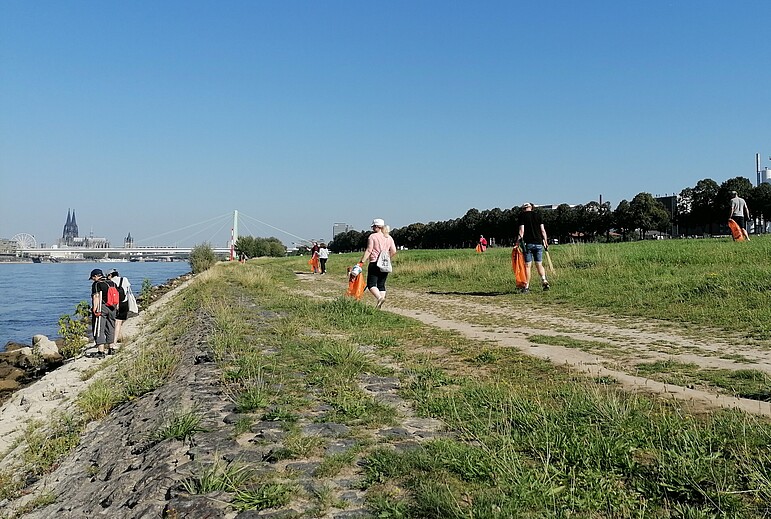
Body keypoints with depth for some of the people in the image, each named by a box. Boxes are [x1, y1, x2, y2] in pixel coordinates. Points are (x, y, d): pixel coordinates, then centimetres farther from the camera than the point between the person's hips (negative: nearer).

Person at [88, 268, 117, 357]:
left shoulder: (96, 284, -8)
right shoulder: (111, 283, 12)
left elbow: (96, 297, -16)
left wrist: (95, 309, -19)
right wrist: (115, 307, 22)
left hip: (101, 308, -7)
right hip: (111, 309, 7)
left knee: (99, 330, -3)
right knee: (110, 329, 17)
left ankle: (101, 352, -7)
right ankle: (111, 349, 25)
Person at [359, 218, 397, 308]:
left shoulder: (372, 236, -5)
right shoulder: (389, 237, 11)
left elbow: (368, 250, -12)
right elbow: (393, 251, 6)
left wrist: (362, 261, -12)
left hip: (374, 263, -6)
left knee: (371, 284, -3)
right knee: (381, 285, 11)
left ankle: (379, 298, -27)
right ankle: (380, 305, 6)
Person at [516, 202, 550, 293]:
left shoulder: (522, 216, 0)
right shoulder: (538, 215, 8)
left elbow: (521, 231, -7)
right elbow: (543, 230, 6)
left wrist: (518, 242, -4)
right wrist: (546, 242, 12)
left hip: (528, 243, -3)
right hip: (539, 243, 3)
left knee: (527, 266, 0)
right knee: (539, 265, 12)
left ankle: (527, 287, 1)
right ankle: (544, 281, -6)